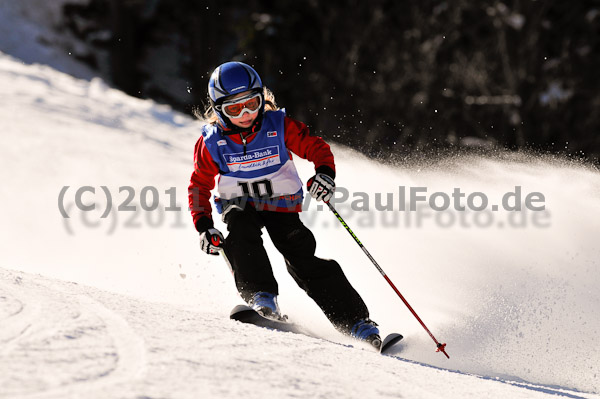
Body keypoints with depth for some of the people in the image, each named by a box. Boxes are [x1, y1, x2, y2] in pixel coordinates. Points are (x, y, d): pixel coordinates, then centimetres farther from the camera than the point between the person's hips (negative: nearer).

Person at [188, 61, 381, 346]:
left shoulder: (279, 126, -12)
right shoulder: (212, 143, -9)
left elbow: (317, 148, -6)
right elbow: (199, 186, 1)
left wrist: (325, 172, -28)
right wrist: (204, 226, -11)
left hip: (281, 204, -1)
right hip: (240, 205, 1)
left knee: (302, 257, -18)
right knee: (242, 235, -35)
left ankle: (355, 321, -16)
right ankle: (260, 297, -38)